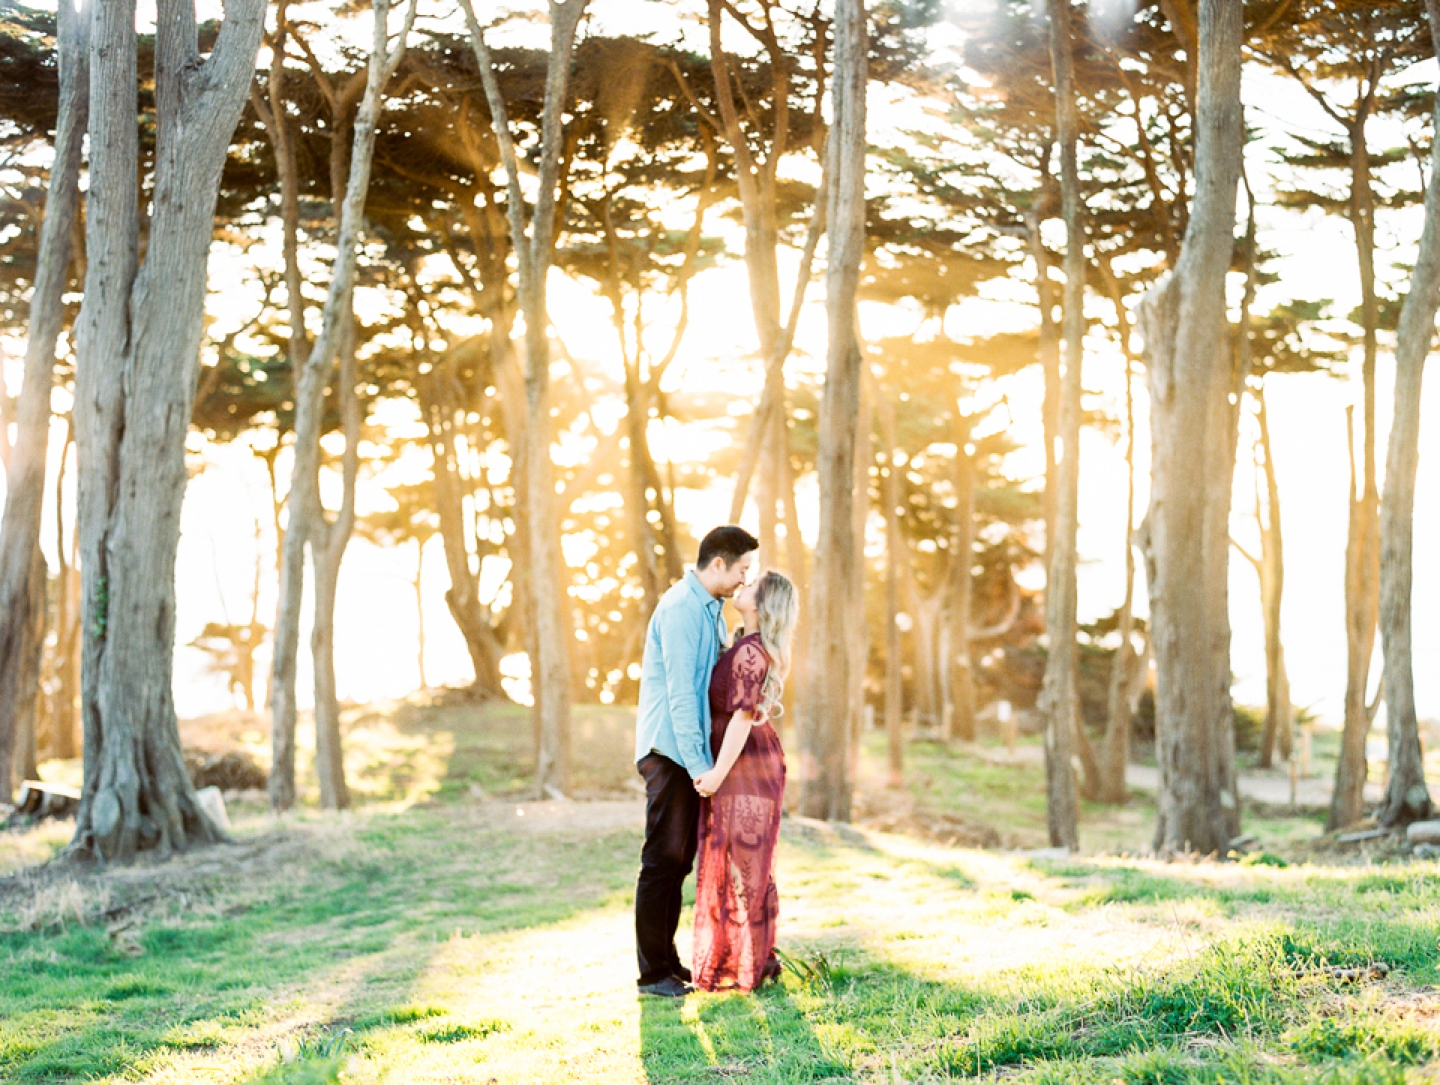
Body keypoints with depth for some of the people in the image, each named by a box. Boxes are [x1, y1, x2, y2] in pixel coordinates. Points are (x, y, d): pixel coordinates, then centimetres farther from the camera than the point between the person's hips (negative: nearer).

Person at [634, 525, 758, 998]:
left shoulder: (711, 610, 15)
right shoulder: (680, 608, -16)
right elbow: (679, 692, -20)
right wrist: (697, 763, -21)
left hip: (692, 753, 10)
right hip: (669, 752, -10)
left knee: (679, 862, 13)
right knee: (663, 860, -5)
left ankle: (668, 961, 20)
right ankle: (653, 972, 0)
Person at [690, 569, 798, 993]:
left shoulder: (750, 652, -18)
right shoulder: (760, 649, 11)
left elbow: (743, 717, -22)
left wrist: (717, 774, -20)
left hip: (742, 770, -9)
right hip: (760, 767, 9)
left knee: (734, 867, -3)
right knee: (753, 869, 14)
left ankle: (736, 969, 3)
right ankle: (760, 959, 21)